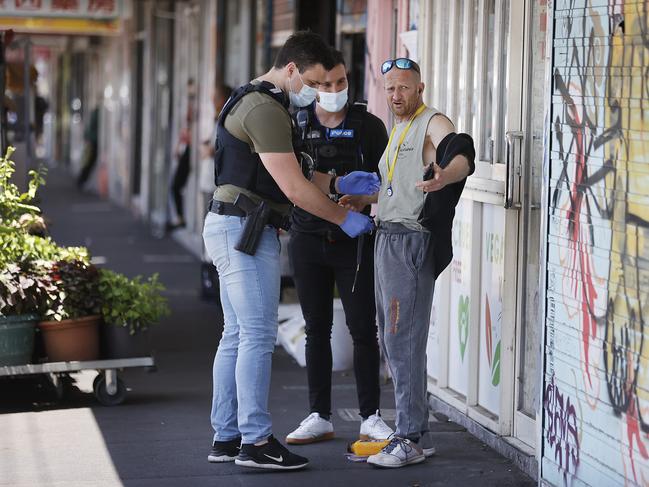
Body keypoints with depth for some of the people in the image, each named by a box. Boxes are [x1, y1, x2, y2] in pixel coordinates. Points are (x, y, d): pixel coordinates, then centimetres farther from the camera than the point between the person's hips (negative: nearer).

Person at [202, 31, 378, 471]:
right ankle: (255, 441, -7)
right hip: (245, 231, -11)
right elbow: (294, 189, -18)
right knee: (258, 336, -9)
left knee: (238, 335, 11)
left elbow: (288, 181, 21)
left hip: (233, 230, 11)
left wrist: (339, 183, 11)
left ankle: (226, 437, 14)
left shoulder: (258, 102, 19)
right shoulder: (266, 109, -16)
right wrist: (345, 219, -7)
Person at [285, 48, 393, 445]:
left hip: (354, 242, -2)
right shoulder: (296, 125, 5)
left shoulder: (369, 126, 0)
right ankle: (320, 417, 14)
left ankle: (371, 417, 6)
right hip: (309, 239, 2)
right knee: (317, 329, 7)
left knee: (363, 329, -1)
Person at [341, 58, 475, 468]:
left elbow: (463, 156, -30)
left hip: (411, 242, -10)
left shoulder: (434, 124, -10)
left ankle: (411, 440, -8)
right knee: (391, 341, 13)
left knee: (404, 341, -11)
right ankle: (415, 432, 20)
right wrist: (364, 199, 12)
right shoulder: (398, 130, 20)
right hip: (387, 238, 10)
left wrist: (445, 176, -52)